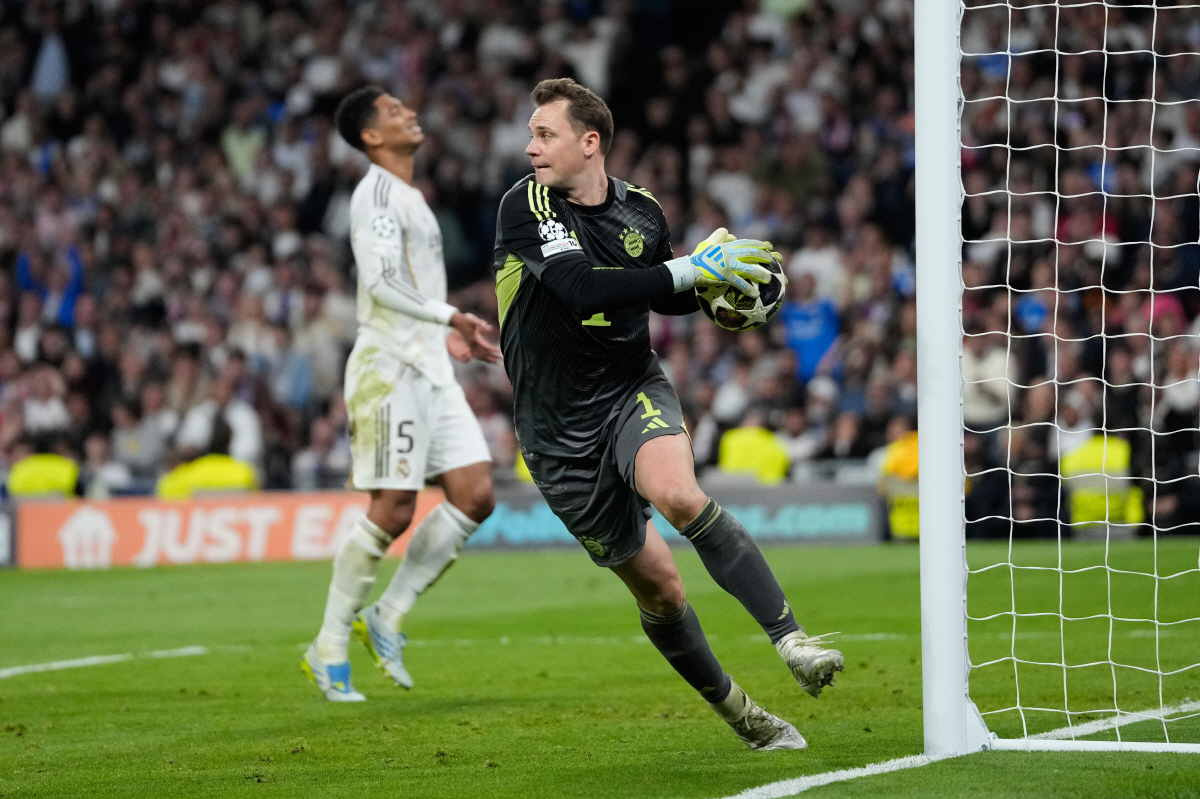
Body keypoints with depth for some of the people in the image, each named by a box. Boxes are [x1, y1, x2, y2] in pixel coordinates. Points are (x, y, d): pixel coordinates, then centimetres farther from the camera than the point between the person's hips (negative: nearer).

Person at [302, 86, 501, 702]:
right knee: (393, 511, -10)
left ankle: (388, 615, 7)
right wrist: (449, 318, -26)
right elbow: (381, 282, -21)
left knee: (475, 496, -2)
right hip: (390, 370, -9)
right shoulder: (377, 192, -9)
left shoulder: (406, 196, 22)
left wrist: (446, 338, 28)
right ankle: (329, 648, 1)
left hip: (429, 370, 9)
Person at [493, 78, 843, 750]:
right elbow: (581, 290, -28)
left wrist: (717, 286, -1)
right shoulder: (526, 205, -13)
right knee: (656, 585, 4)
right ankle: (741, 716, 22)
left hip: (634, 391, 1)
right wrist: (691, 269, -31)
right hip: (561, 428, -1)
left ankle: (791, 637, -34)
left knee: (678, 493, -33)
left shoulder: (642, 212, 0)